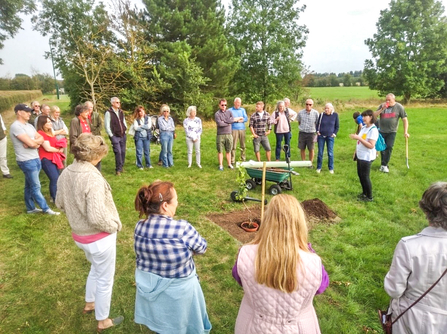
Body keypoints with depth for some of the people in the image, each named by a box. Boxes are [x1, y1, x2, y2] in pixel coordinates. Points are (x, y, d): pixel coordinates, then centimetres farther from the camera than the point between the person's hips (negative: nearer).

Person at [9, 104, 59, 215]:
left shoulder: (29, 126, 14)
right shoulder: (16, 126, -16)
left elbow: (41, 138, 7)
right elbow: (31, 143, -22)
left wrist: (34, 142, -14)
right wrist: (37, 142, -1)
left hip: (35, 159, 9)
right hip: (27, 161, -9)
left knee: (30, 186, 17)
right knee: (36, 186, 0)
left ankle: (31, 208, 27)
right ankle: (46, 209, 8)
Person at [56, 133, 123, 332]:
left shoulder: (66, 173, -4)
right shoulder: (92, 177, -31)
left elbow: (60, 203, 9)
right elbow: (97, 217, -32)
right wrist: (115, 226, -15)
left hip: (79, 234, 8)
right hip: (99, 238, -8)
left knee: (96, 269, 33)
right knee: (105, 278, 14)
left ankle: (90, 303, 54)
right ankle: (103, 321, 34)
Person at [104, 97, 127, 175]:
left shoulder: (121, 112, 11)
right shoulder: (108, 113, -8)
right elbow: (107, 126, -9)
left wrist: (125, 130, 12)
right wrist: (111, 136, -10)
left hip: (123, 136, 6)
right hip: (115, 136, -6)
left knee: (123, 152, 8)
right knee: (118, 152, -11)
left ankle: (121, 167, 21)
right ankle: (118, 170, 0)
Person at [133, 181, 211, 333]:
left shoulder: (140, 226, -15)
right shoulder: (183, 229, -31)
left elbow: (140, 258, 1)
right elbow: (202, 248, -12)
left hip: (148, 285, 5)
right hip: (177, 289, -4)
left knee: (160, 321, 31)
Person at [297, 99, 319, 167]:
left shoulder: (316, 113, -6)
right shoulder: (300, 113, -2)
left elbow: (318, 123, 5)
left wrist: (317, 131, 6)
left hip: (311, 133, -1)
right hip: (302, 133, 2)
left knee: (311, 149, 5)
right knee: (302, 148, 7)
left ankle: (310, 163, 18)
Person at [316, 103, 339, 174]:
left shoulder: (335, 115, -2)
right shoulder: (322, 114, -2)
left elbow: (337, 126, 6)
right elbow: (318, 124, 10)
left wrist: (334, 133, -2)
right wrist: (317, 131, -1)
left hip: (330, 137, -1)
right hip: (321, 136, 1)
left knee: (330, 153, 2)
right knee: (320, 153, 5)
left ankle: (331, 168, 15)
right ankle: (319, 167, 17)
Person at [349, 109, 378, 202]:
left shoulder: (373, 130, -19)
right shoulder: (363, 127, 7)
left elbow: (371, 145, -27)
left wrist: (359, 138, -30)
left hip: (367, 157, -9)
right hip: (360, 156, 9)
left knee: (365, 176, 0)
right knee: (360, 175, 17)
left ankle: (369, 197, 13)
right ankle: (364, 192, 33)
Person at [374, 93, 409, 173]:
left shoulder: (399, 107, -6)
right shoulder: (382, 105, 1)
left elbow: (405, 119, -4)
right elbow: (374, 115, -3)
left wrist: (405, 132, -9)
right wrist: (382, 109, -18)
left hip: (392, 132, -2)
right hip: (382, 131, 2)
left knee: (389, 147, -9)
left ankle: (384, 165, 0)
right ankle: (383, 164, 19)